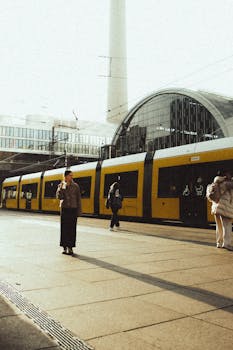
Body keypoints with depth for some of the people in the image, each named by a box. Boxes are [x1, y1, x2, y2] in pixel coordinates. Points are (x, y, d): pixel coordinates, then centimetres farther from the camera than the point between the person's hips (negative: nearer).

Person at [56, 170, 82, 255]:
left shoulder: (75, 186, 3)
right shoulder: (61, 186, 3)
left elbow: (78, 199, 2)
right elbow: (59, 197, -10)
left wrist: (79, 211, -2)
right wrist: (62, 187, -20)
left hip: (73, 209, 0)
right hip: (64, 209, 0)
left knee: (72, 229, 1)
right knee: (64, 228, 3)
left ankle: (70, 247, 9)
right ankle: (65, 247, 12)